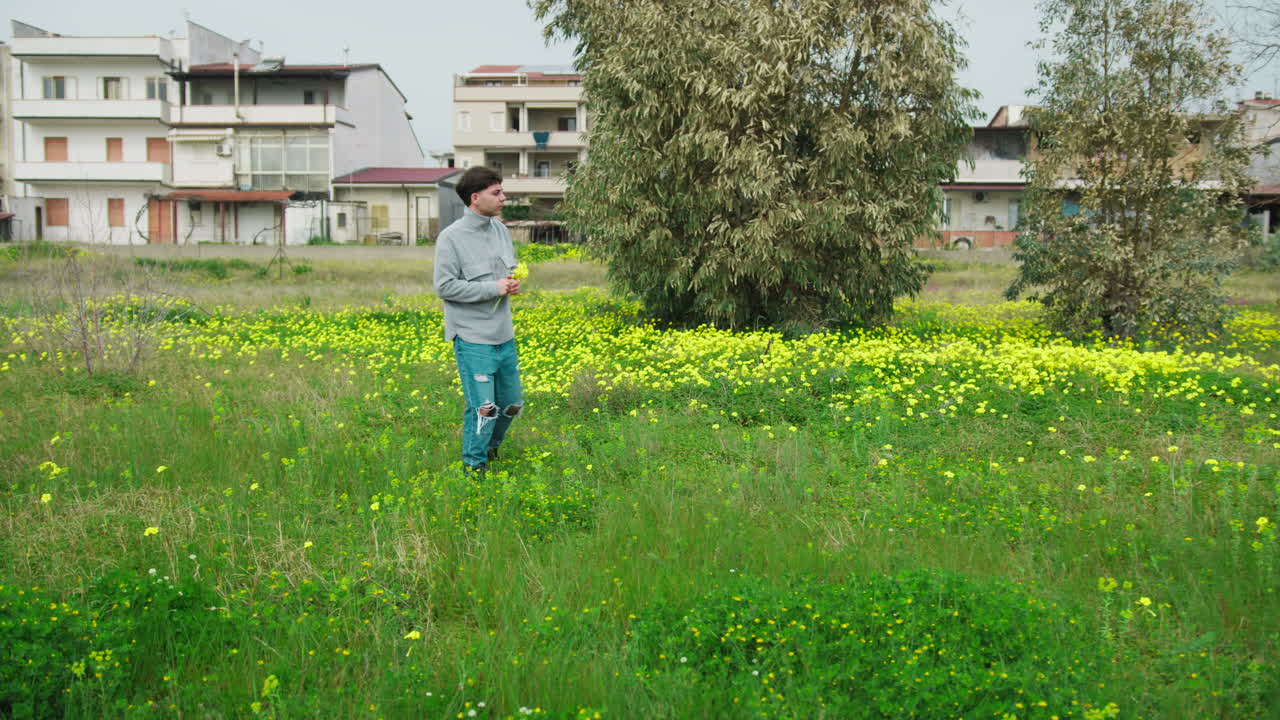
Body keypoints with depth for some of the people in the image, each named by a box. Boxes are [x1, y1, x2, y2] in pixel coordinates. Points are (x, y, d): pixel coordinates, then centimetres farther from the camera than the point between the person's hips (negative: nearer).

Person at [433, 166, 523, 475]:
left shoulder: (501, 230, 9)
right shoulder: (451, 238, -13)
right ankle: (474, 467, 13)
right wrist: (494, 288, -18)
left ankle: (489, 448, 39)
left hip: (504, 336, 7)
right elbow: (445, 286, -15)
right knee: (483, 408, -5)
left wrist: (512, 282, -2)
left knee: (512, 404, 16)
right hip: (473, 340, -7)